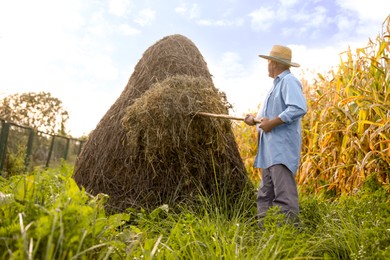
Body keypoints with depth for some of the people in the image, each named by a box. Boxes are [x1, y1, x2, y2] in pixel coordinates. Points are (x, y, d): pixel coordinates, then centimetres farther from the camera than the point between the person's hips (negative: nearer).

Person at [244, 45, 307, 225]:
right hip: (270, 148, 11)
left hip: (282, 146, -11)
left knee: (283, 191, -13)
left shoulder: (289, 81, -8)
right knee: (266, 192, 12)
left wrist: (272, 123, -21)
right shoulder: (277, 84, 23)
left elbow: (299, 108, -23)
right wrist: (255, 120, 12)